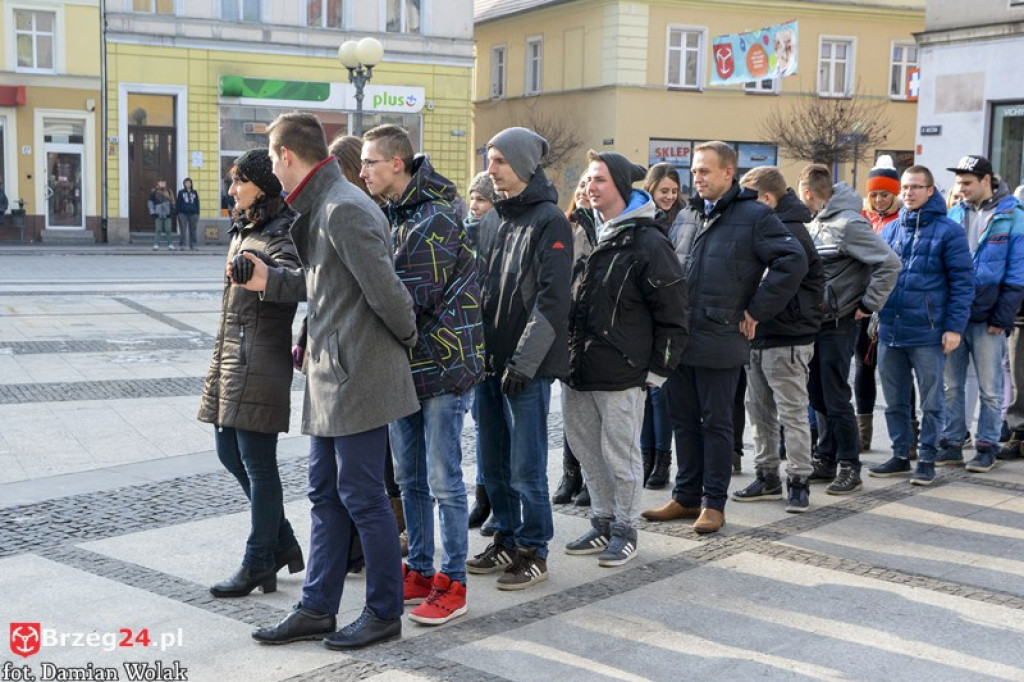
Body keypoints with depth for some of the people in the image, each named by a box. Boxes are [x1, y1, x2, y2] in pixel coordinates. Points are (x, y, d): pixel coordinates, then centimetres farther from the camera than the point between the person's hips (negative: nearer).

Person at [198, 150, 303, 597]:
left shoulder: (282, 235, -11)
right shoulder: (243, 230, 17)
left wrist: (259, 268, -45)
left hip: (260, 362, -10)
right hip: (230, 356, 10)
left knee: (257, 462, -2)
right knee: (230, 453, 13)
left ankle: (258, 564, 9)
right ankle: (283, 544, 25)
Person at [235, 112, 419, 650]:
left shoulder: (344, 209, -19)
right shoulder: (321, 208, 13)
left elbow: (385, 289, -21)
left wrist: (409, 338, -6)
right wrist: (269, 281, 11)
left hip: (358, 379, -10)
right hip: (330, 379, 10)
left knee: (361, 497, 1)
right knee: (325, 494, 14)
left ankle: (385, 613, 15)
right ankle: (317, 609, 24)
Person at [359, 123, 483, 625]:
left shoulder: (436, 218, -16)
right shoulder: (389, 216, 11)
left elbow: (414, 296, -21)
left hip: (440, 366, -8)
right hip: (401, 367, 8)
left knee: (443, 480, -1)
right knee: (410, 479, 15)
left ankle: (452, 583, 9)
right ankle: (419, 572, 26)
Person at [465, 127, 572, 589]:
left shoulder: (549, 222, -9)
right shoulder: (506, 221, 15)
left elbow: (552, 300, -17)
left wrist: (522, 361, -20)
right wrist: (482, 352, 12)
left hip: (527, 367, -8)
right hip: (492, 362, 8)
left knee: (525, 467, -1)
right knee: (494, 464, 14)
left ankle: (533, 551, 12)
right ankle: (507, 539, 28)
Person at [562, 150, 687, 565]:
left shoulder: (647, 242, -9)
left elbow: (672, 310, -9)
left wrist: (658, 370, -10)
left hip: (621, 375, -7)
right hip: (578, 372, 8)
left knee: (621, 455, 2)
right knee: (588, 452, 14)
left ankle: (625, 530, 17)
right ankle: (603, 523, 28)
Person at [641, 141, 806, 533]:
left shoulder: (754, 216, -6)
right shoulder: (685, 217, 14)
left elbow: (793, 262, -13)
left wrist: (755, 311, -11)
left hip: (719, 343, -6)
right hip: (678, 339, 6)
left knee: (716, 424, 4)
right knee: (684, 422, 13)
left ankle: (713, 503, 14)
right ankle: (686, 497, 25)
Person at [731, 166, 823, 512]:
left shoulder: (791, 233, -16)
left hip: (786, 340, -10)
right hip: (758, 336, 10)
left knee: (792, 413, -1)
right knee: (759, 409, 14)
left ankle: (798, 482, 6)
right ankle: (767, 476, 24)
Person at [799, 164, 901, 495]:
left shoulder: (848, 224, -16)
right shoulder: (815, 223, 9)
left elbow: (889, 263, -21)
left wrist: (868, 305, -16)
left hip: (838, 325, -8)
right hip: (814, 321, 8)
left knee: (836, 399, -4)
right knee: (818, 397, 13)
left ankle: (849, 468, 6)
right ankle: (826, 461, 24)